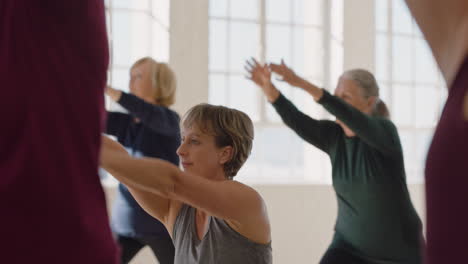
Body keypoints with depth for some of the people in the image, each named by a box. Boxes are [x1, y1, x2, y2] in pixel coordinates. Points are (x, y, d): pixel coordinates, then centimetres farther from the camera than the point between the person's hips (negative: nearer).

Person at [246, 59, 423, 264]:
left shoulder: (385, 130, -17)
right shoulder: (333, 136, -3)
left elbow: (351, 118, -39)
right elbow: (295, 120, -22)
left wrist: (303, 84, -48)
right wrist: (268, 86, -39)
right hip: (351, 246, 4)